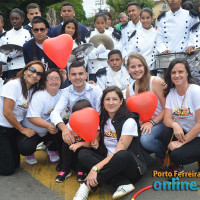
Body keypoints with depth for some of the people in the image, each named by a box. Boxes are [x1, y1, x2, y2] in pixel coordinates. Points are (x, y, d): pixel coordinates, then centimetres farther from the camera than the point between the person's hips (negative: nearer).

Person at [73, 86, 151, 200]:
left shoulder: (129, 121, -12)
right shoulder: (103, 120, 9)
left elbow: (119, 152, -20)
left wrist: (95, 168, -29)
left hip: (132, 164, -6)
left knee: (122, 156, -39)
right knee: (83, 154, -17)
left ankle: (87, 186, -27)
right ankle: (122, 184, -28)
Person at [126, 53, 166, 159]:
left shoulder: (156, 82, -10)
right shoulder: (129, 89, 6)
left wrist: (152, 122, -20)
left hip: (160, 122, -5)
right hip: (143, 124, 5)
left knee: (145, 139, -34)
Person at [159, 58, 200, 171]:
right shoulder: (171, 93, 1)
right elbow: (167, 119, -5)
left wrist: (182, 142, -19)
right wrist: (174, 125, -29)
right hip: (182, 133, 5)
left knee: (177, 155, -27)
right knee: (166, 133, -25)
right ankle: (177, 166, -1)